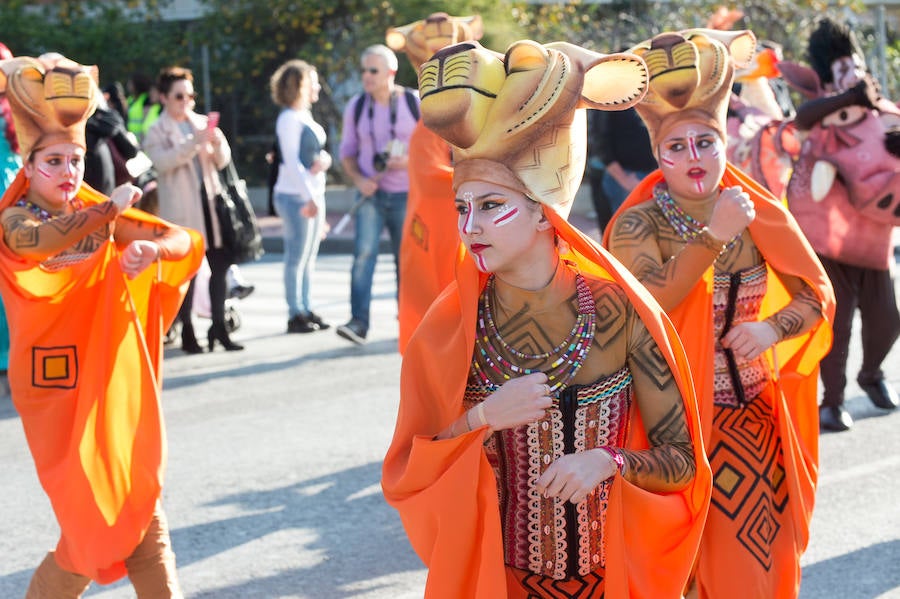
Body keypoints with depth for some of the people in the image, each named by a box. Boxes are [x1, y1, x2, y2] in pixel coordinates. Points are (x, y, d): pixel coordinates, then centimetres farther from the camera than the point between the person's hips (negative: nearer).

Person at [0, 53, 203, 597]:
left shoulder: (100, 211, 7)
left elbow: (185, 240, -2)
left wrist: (151, 248, -25)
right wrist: (107, 213, -44)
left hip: (116, 383, 4)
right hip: (58, 387, -4)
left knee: (140, 509, 5)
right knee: (95, 518, -4)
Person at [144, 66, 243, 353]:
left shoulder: (202, 123, 15)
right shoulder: (157, 132, 1)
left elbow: (222, 161, 14)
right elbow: (162, 161, -18)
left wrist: (218, 143, -8)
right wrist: (194, 142, -29)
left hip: (209, 201, 5)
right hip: (181, 209, -5)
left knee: (220, 264, 2)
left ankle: (219, 327, 10)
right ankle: (187, 332, 5)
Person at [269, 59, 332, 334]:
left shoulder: (305, 116, 16)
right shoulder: (289, 118, -12)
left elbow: (317, 151, 18)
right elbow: (292, 161, -17)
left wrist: (324, 160, -7)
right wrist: (309, 197, -21)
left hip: (313, 193, 9)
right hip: (295, 197, -9)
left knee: (309, 257, 12)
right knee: (297, 257, -5)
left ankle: (306, 310, 19)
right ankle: (295, 315, 0)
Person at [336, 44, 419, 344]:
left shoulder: (415, 104, -4)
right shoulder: (356, 106, 2)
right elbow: (347, 151, 9)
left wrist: (410, 160, -18)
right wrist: (358, 179, -9)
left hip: (406, 195, -1)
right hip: (371, 194, 1)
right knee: (363, 253, -16)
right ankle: (358, 322, -21)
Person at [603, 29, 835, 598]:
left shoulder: (760, 214, 0)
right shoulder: (638, 223, -9)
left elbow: (816, 297, 6)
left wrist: (770, 328, -14)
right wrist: (712, 237, -29)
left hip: (751, 421, 3)